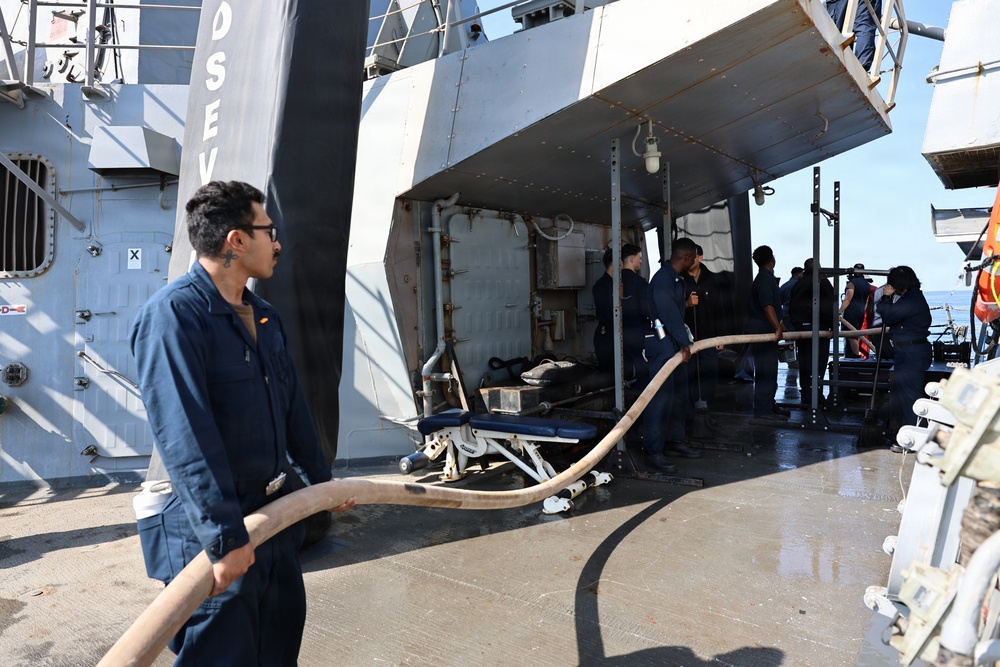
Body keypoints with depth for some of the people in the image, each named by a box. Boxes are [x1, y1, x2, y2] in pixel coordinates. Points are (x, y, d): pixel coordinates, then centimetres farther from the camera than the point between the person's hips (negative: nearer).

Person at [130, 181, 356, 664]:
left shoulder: (264, 316, 9)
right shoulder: (173, 312, -19)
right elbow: (185, 438, -27)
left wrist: (321, 479, 20)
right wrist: (224, 537, -28)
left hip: (274, 512, 8)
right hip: (212, 532, -8)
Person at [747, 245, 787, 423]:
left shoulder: (767, 278, 17)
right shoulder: (765, 279, -16)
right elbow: (767, 305, -28)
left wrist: (780, 325, 32)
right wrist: (778, 328, -34)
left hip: (767, 329, 11)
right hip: (763, 328, -11)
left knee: (769, 369, 17)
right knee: (765, 370, -9)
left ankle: (769, 405, 27)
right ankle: (762, 412, -8)